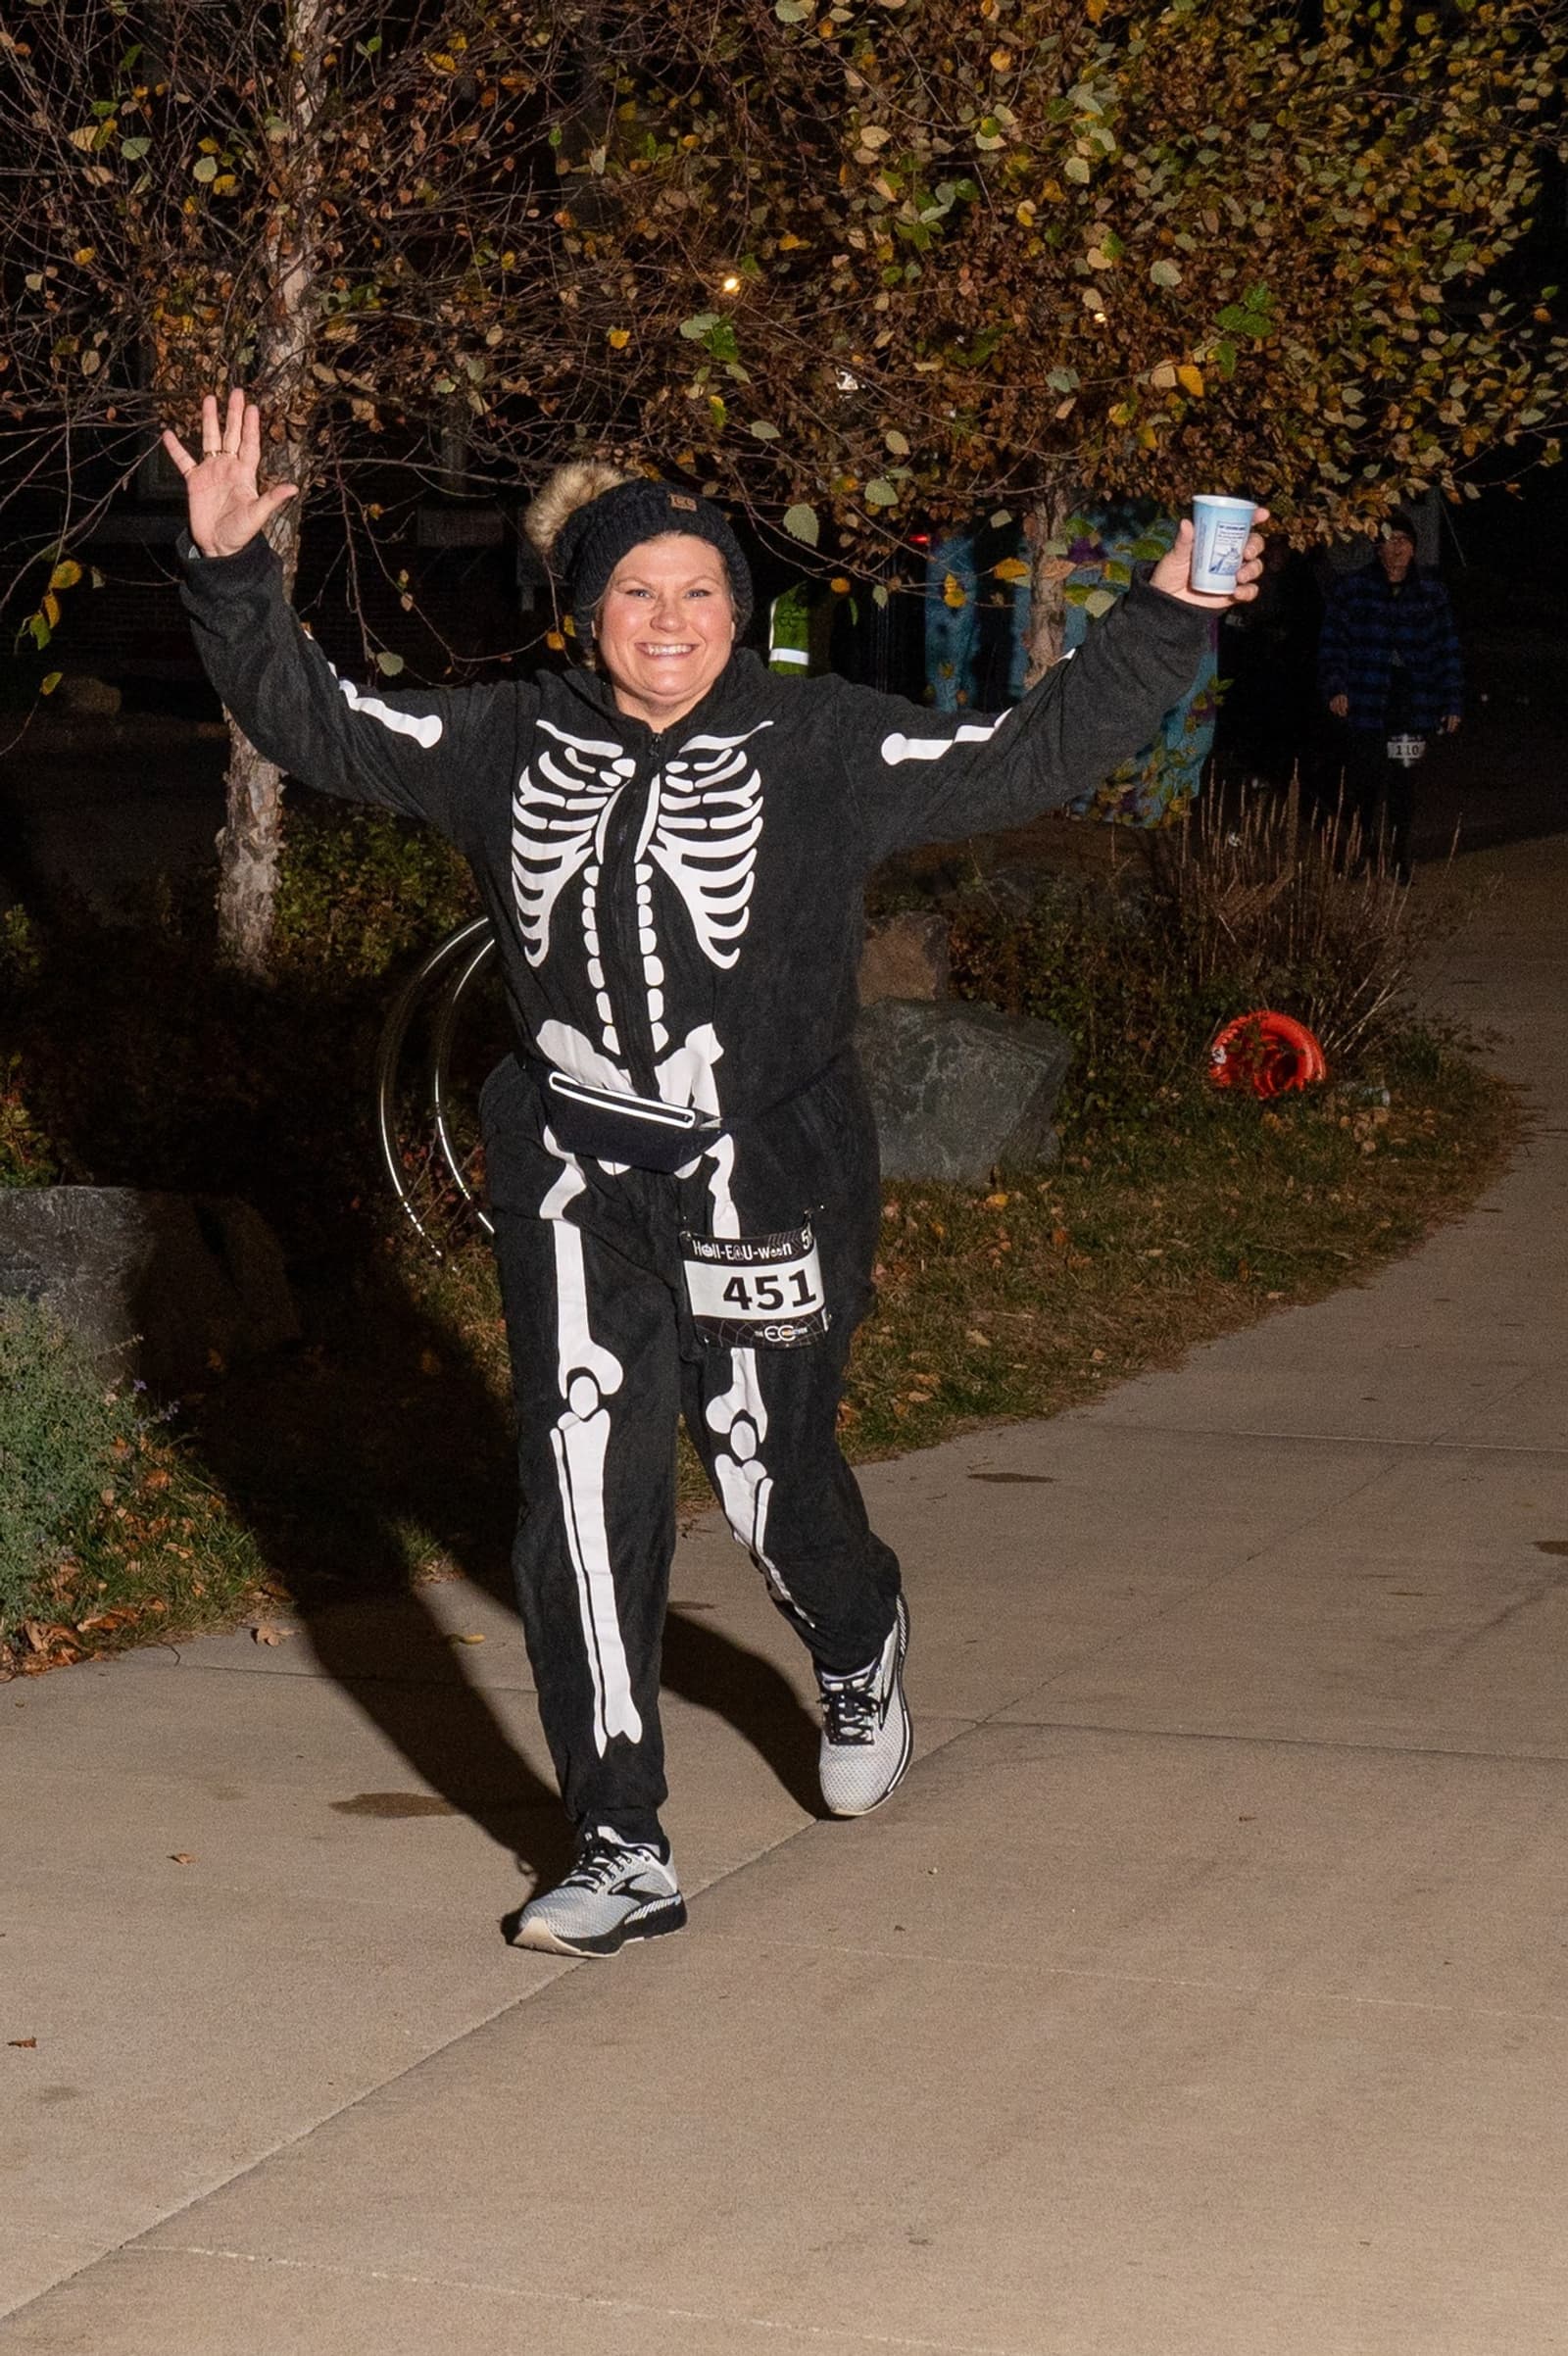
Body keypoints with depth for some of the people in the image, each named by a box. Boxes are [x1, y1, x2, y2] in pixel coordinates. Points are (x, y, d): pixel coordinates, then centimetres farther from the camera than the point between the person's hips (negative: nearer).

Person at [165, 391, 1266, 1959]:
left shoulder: (823, 745, -3)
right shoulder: (513, 744, 4)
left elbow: (1031, 759, -3)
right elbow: (312, 724, 9)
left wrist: (1165, 620, -9)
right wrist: (231, 574, -1)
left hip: (764, 1182, -1)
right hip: (576, 1183, 2)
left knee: (772, 1479, 9)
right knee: (584, 1487, -9)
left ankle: (860, 1652, 48)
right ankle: (624, 1853, -2)